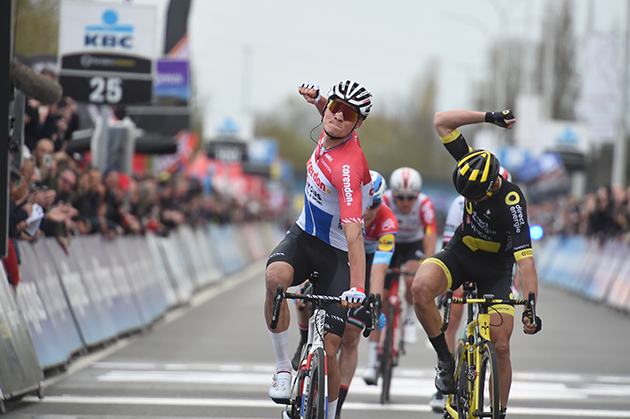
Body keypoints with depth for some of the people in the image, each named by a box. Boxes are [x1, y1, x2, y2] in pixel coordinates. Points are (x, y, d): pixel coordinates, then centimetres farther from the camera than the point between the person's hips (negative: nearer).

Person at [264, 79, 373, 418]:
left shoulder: (348, 167, -30)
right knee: (275, 276, -30)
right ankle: (283, 368, -15)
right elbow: (328, 115, 23)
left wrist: (357, 287, -49)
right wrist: (316, 97, 3)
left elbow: (354, 233, -39)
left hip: (337, 253, -6)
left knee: (328, 350, -10)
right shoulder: (330, 132, -7)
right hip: (303, 236, 6)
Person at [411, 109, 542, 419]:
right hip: (459, 254, 3)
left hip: (495, 268, -3)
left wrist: (530, 310, -45)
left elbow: (526, 262, -35)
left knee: (500, 345, -11)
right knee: (421, 287, -30)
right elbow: (441, 121, -16)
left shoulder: (511, 205, -32)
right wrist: (488, 117, -26)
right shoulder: (472, 169, -19)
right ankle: (445, 359, -12)